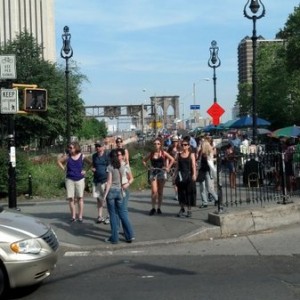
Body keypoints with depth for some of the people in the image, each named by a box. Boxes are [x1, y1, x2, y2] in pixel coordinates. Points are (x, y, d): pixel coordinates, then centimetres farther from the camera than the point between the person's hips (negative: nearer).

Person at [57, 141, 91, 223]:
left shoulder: (82, 156, -4)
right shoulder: (67, 156, -2)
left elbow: (91, 163, 6)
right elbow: (59, 161, 12)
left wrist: (85, 171, -2)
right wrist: (64, 169, 4)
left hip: (80, 179, -1)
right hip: (69, 179, 1)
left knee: (80, 198, 2)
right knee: (71, 198, 0)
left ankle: (80, 216, 9)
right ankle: (73, 216, 9)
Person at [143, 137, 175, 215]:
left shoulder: (163, 153, 0)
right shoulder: (151, 153, 2)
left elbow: (172, 159, 6)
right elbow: (144, 160, 14)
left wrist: (168, 167, 1)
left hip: (161, 172, 0)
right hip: (153, 173, 0)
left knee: (160, 192, 6)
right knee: (154, 191, -11)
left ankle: (159, 208, 15)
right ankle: (153, 208, -2)